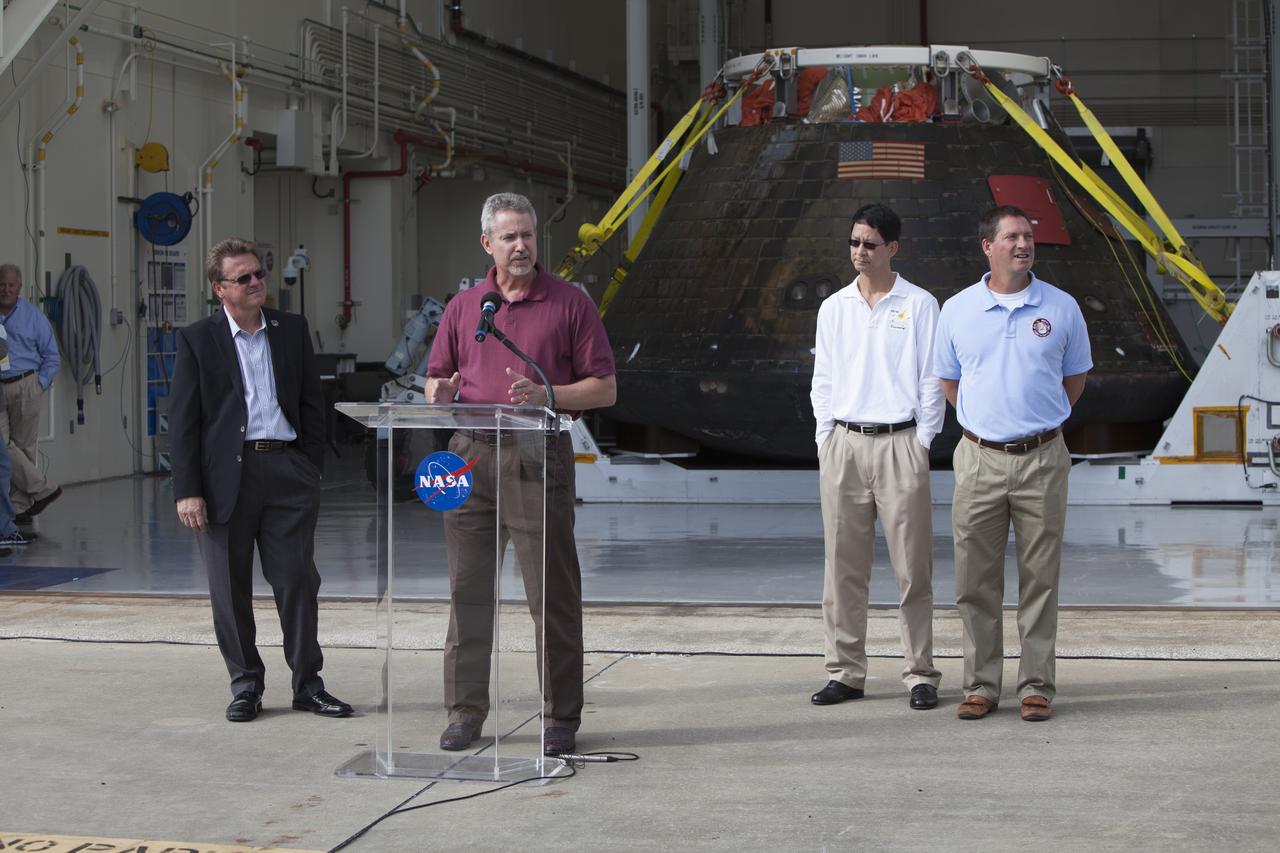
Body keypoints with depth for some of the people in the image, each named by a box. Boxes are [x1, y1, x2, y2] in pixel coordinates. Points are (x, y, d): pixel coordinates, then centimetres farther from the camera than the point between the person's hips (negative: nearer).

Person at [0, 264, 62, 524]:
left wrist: (40, 385, -3)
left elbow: (51, 356, 10)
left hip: (24, 387, -1)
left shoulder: (33, 316, 6)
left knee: (24, 446, 1)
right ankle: (43, 489, -3)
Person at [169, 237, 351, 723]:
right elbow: (182, 421, -2)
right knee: (231, 590, 5)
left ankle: (308, 683, 12)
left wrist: (311, 469, 6)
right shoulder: (197, 340, 0)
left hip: (287, 470, 2)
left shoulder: (292, 330, 10)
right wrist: (187, 491, -8)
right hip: (226, 476, -2)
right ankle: (245, 684, 17)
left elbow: (311, 404, 13)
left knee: (298, 582, 3)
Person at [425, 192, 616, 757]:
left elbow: (604, 388, 2)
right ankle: (465, 711, 13)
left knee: (553, 593, -2)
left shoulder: (570, 303, 4)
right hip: (470, 455, 3)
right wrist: (439, 393, -5)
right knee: (468, 589, 5)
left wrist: (548, 395, -15)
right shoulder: (463, 308, 14)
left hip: (540, 457, -3)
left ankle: (561, 717, 6)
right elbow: (435, 380, 19)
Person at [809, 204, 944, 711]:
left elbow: (931, 381, 2)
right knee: (842, 567, 4)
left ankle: (920, 675, 5)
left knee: (913, 568, -2)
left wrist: (922, 444, -4)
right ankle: (845, 672, 12)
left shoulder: (918, 305, 3)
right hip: (843, 444, 3)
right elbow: (823, 381, 15)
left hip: (900, 443, -3)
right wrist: (825, 441, 6)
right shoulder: (834, 308, 12)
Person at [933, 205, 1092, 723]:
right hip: (979, 460, 1)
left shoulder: (1061, 308, 3)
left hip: (1042, 460, -1)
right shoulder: (957, 310, 4)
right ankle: (980, 685, 11)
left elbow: (1076, 375, 15)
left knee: (1040, 580, 2)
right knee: (975, 581, 2)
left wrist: (1040, 422, 10)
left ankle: (1036, 686, 10)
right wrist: (984, 422, 11)